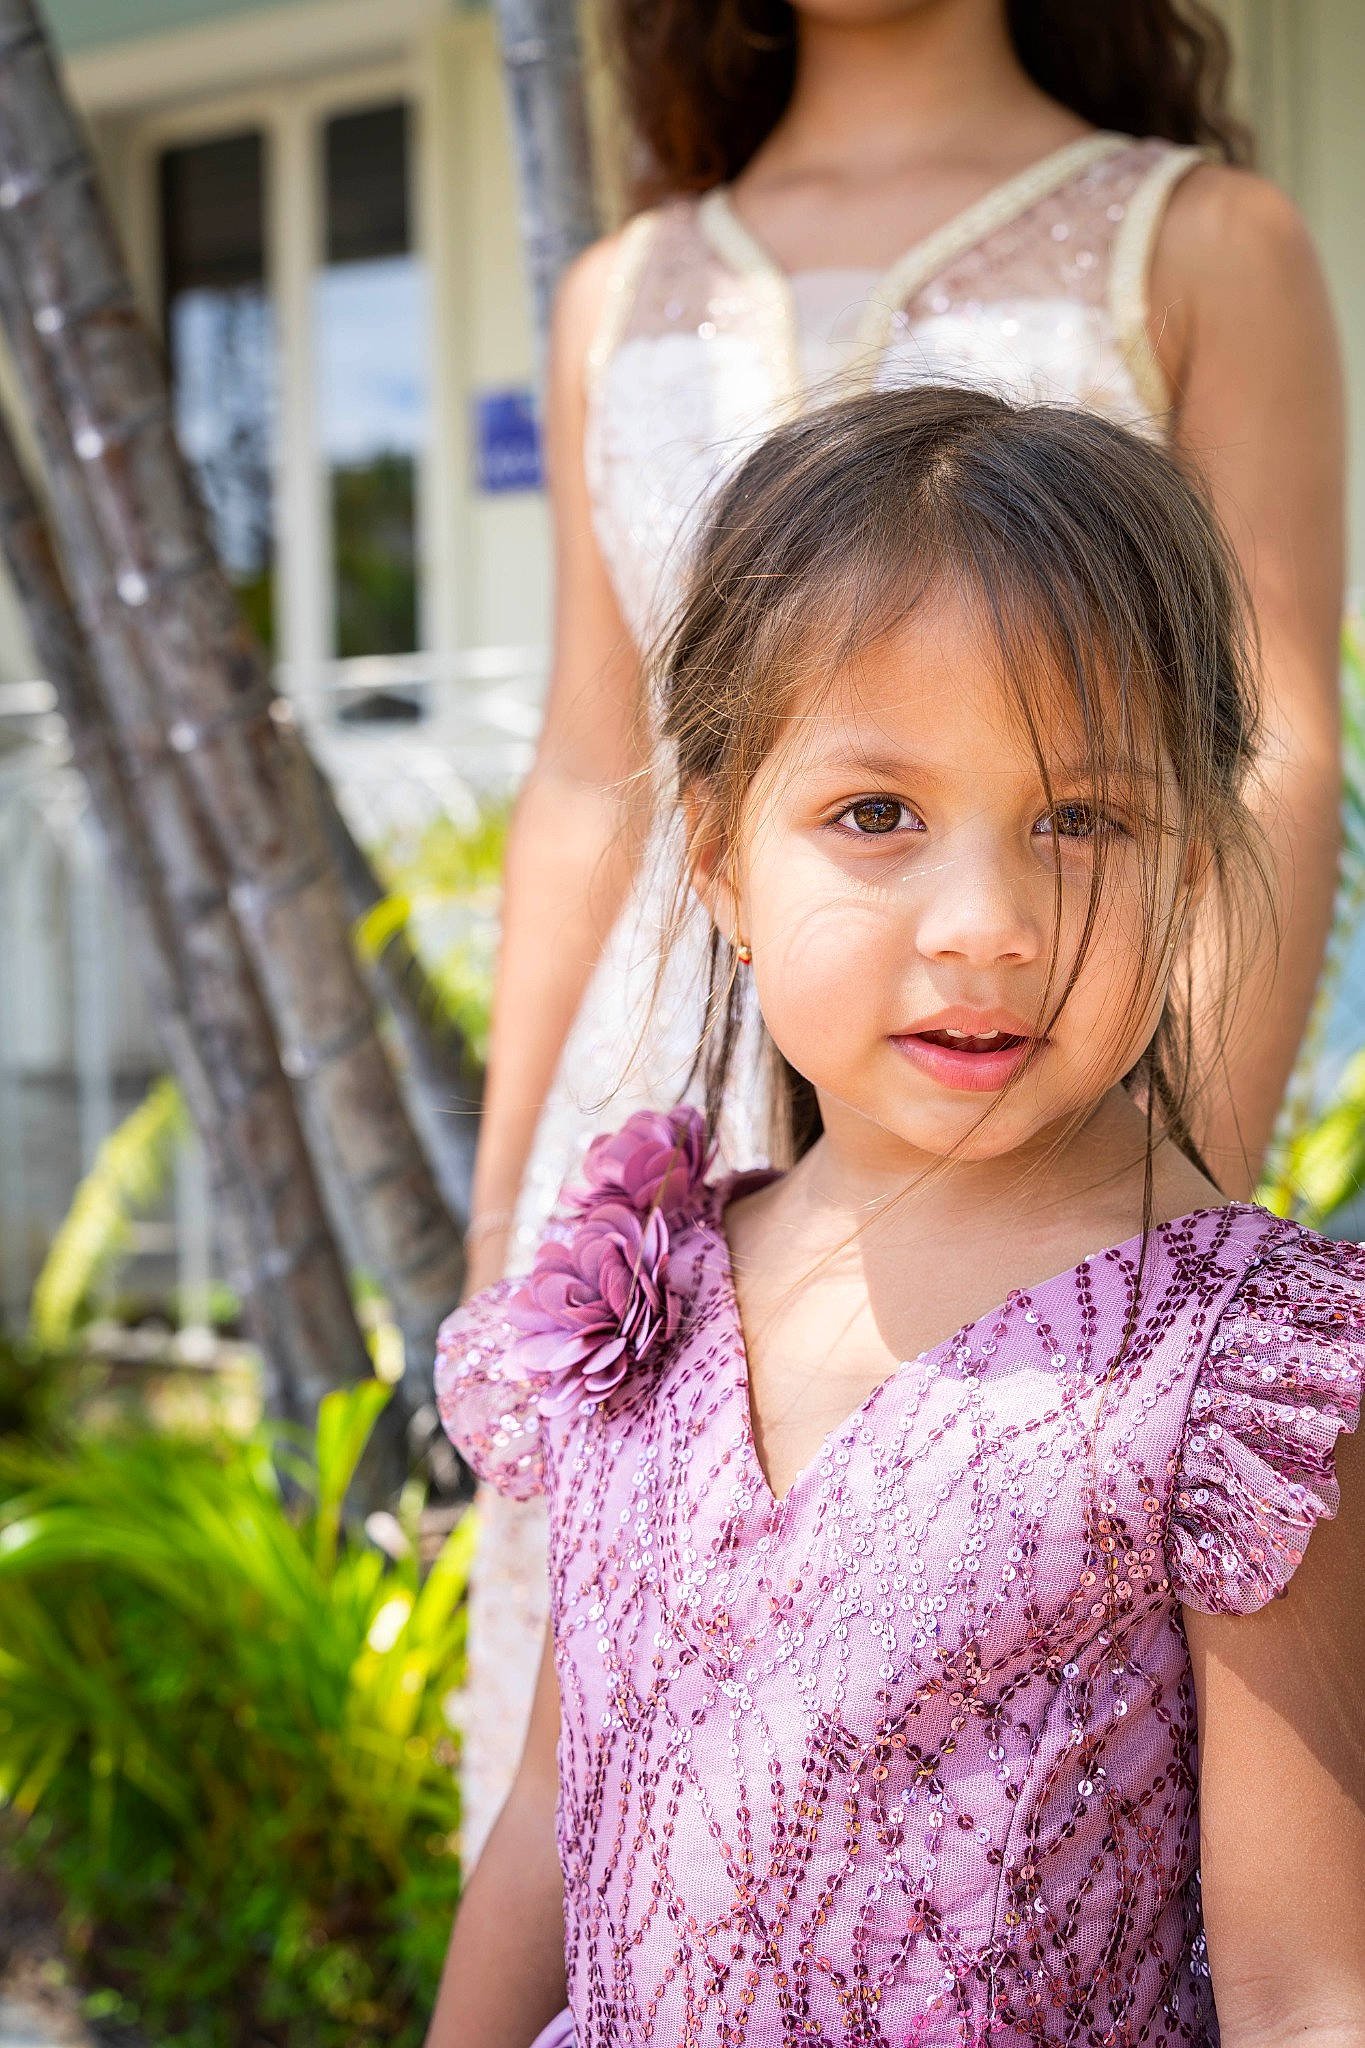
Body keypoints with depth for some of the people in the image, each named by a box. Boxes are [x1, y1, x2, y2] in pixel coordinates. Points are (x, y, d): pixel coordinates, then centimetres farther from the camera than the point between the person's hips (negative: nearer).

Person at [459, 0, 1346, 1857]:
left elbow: (1275, 771, -5)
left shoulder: (1203, 240, 3)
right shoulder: (628, 301, 15)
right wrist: (499, 1229, 11)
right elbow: (590, 790, 15)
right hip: (673, 1160, 4)